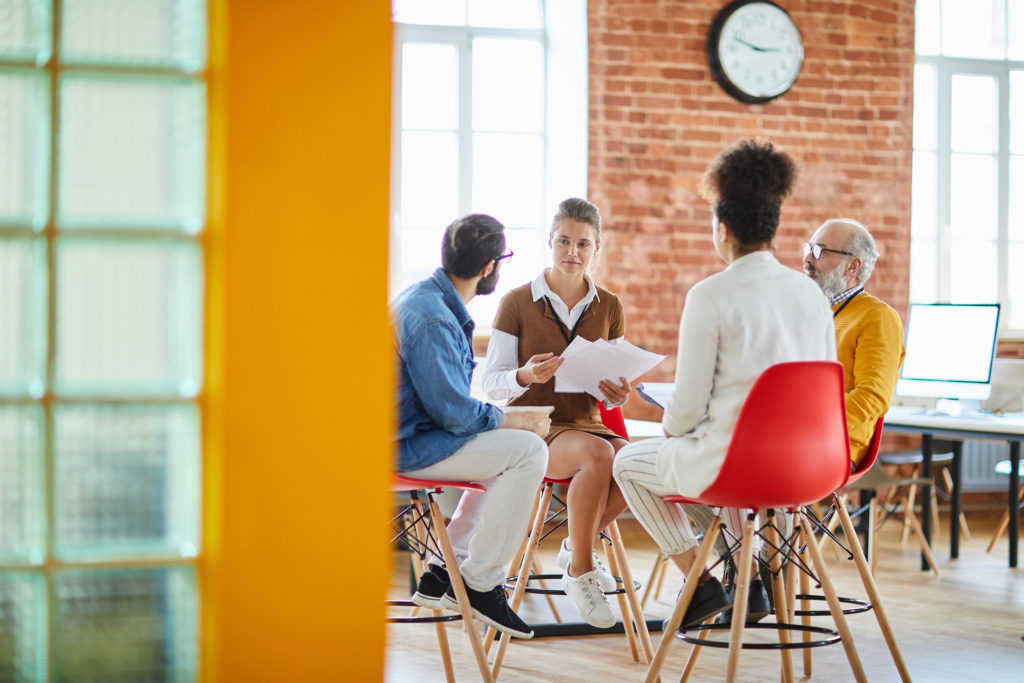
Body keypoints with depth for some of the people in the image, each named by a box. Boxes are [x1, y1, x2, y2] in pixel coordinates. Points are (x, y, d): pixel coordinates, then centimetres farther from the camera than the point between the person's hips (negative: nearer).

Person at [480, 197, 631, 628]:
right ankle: (579, 571, -16)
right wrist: (526, 375, -24)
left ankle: (577, 546, -4)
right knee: (597, 453, -36)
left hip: (586, 425, 4)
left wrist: (618, 395, -11)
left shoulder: (609, 308, 10)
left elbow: (612, 388, 14)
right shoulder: (517, 303, 0)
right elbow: (491, 383, -2)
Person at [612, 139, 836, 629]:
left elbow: (690, 402, -12)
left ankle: (702, 582, 13)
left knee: (630, 463, 22)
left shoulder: (710, 296, -14)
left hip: (734, 463, -6)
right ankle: (750, 579, 29)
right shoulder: (811, 293, 4)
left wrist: (671, 426, 11)